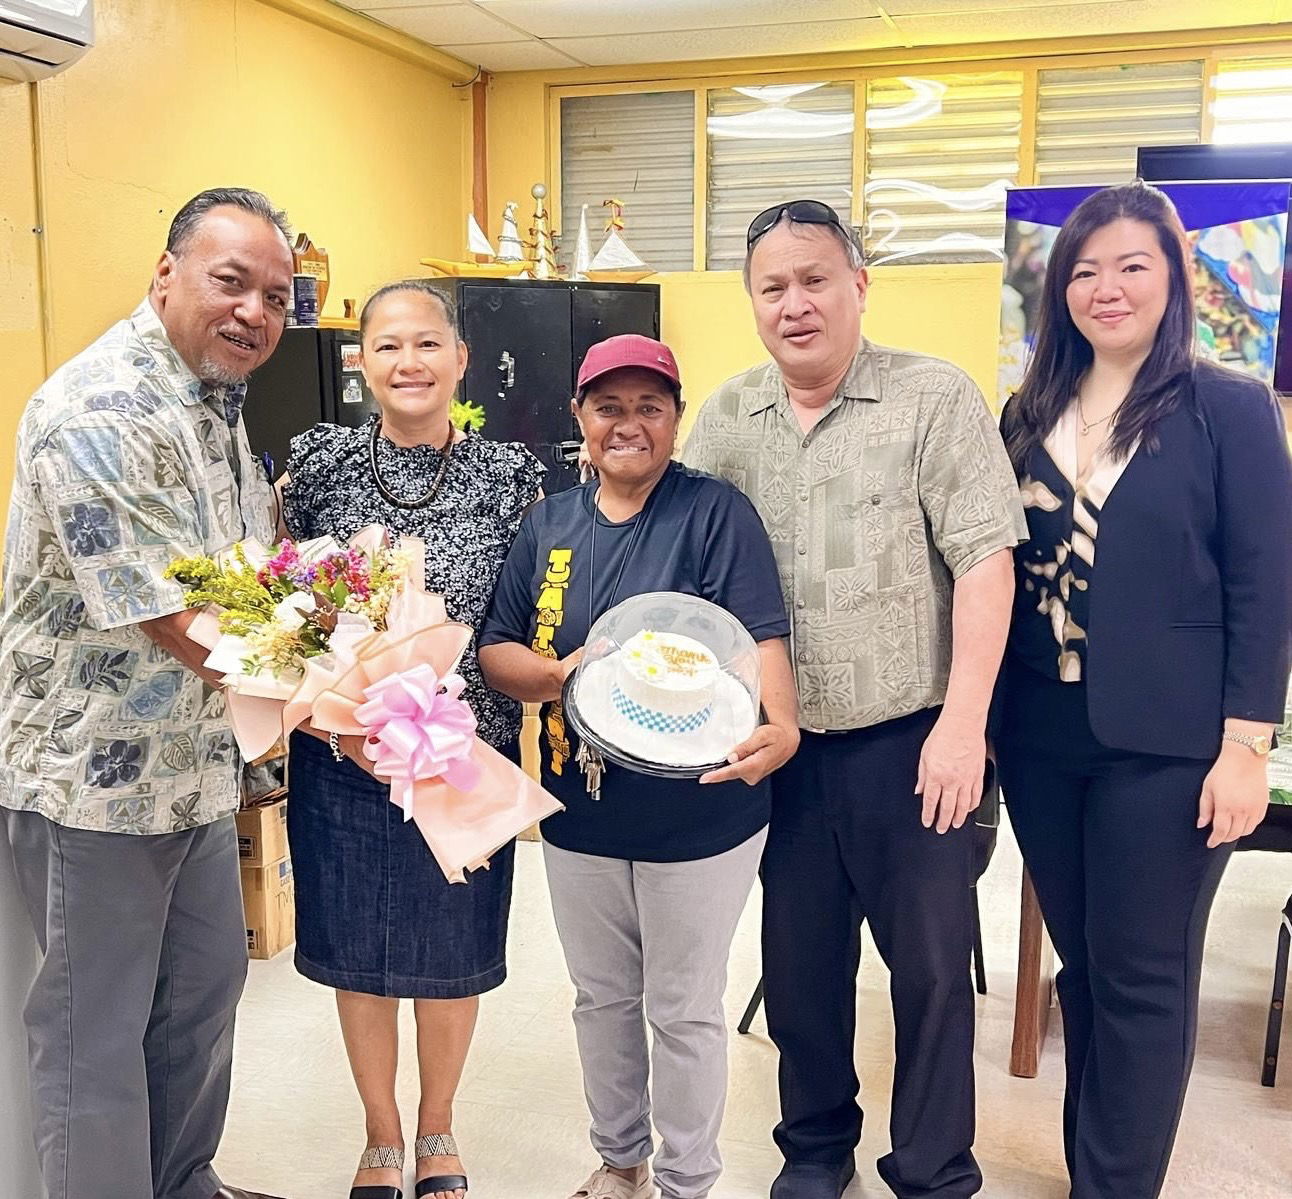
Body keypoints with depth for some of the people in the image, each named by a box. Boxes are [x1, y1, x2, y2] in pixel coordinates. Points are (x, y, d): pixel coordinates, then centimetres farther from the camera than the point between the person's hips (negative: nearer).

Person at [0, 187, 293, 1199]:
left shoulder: (219, 403, 7)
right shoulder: (98, 412, -22)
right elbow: (175, 624, -27)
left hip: (195, 765, 9)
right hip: (93, 775, -9)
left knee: (206, 994, 22)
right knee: (95, 1030, 8)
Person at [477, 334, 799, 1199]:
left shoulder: (716, 513, -10)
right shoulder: (550, 523, 5)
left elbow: (761, 637, -20)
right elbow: (496, 650, 5)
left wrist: (780, 727, -39)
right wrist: (555, 674, -16)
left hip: (696, 813, -5)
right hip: (580, 811, 5)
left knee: (684, 1011, 10)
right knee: (602, 997, 21)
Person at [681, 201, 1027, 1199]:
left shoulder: (935, 398, -7)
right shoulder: (726, 418, 6)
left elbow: (984, 562, -11)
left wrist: (963, 721, -16)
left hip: (911, 738, -4)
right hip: (779, 743, 4)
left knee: (931, 966, 9)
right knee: (799, 959, 16)